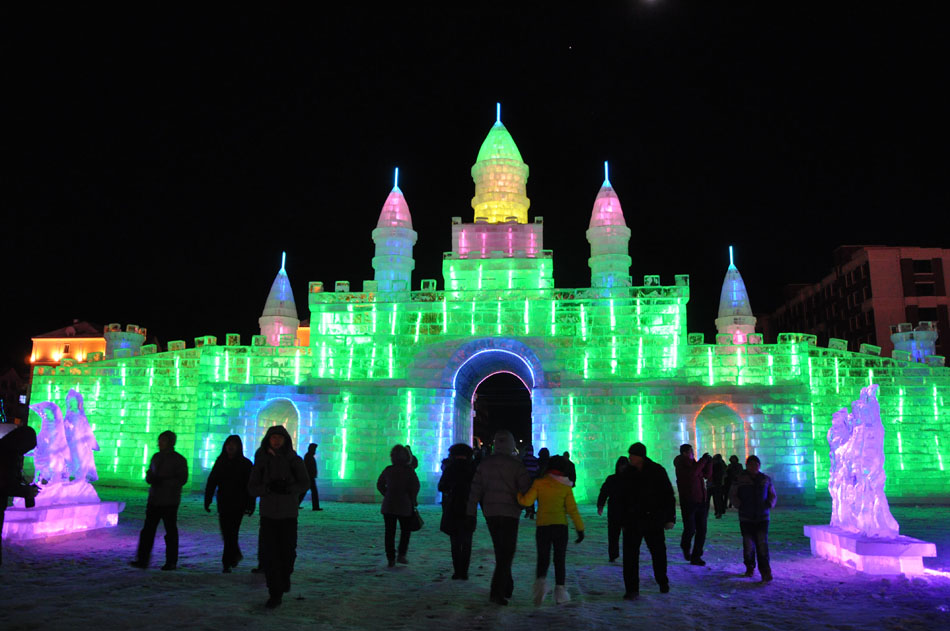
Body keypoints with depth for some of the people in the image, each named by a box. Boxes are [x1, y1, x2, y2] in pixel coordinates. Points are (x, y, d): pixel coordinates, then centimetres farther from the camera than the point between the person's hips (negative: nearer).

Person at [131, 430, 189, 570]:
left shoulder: (179, 460, -6)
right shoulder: (156, 457, 12)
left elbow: (182, 480, -11)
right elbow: (149, 475, 17)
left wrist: (163, 481, -20)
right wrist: (150, 478, -7)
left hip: (169, 502, -5)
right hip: (154, 500, 5)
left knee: (171, 532, 3)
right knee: (148, 530, 1)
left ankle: (171, 562, 13)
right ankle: (142, 560, 6)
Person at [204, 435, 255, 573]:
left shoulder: (245, 463, -4)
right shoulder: (220, 462, 6)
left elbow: (250, 486, -6)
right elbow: (212, 482, 5)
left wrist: (250, 505, -10)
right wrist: (207, 500, -2)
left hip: (238, 504, -4)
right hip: (223, 503, 4)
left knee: (231, 533, -5)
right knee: (226, 533, 9)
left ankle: (227, 563, 3)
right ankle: (236, 554, 31)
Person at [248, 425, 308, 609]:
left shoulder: (294, 460, -3)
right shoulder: (261, 461, 0)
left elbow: (303, 484, -7)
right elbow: (252, 488, -3)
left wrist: (287, 488, -26)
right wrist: (268, 488, -22)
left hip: (288, 514, 0)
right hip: (268, 513, 1)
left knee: (287, 552, 5)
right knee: (266, 554, -8)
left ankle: (285, 576, 38)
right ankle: (275, 594, 4)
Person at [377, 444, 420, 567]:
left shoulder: (388, 470, 1)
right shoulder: (409, 470, -8)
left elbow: (379, 485, 11)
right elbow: (416, 486, -13)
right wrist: (412, 500, 1)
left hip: (388, 505, 2)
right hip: (404, 506, -2)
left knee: (390, 533, 8)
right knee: (405, 530, 15)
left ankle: (391, 558, 7)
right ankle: (401, 555, 5)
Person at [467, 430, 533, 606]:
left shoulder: (485, 463, 3)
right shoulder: (516, 465, -9)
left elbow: (475, 488, 3)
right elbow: (526, 487, -13)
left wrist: (471, 512, 7)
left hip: (490, 512, 4)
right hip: (510, 513, -4)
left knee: (500, 551, 19)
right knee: (506, 553, 0)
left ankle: (507, 587, 29)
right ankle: (497, 591, -8)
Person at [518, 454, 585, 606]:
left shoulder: (539, 483, -2)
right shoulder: (566, 487, 0)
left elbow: (527, 501, -8)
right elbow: (572, 509, -2)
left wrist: (518, 493, 10)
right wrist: (580, 528, 4)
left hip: (542, 526, 0)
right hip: (560, 526, 0)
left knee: (543, 559, 9)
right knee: (560, 560, 12)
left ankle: (541, 580, -17)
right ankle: (560, 591, 8)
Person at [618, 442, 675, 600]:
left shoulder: (657, 471, -6)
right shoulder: (627, 473, 1)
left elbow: (669, 496, -1)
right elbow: (622, 499, 7)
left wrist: (670, 518, -5)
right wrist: (623, 521, 6)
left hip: (654, 521, -1)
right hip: (633, 520, 1)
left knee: (658, 552, 14)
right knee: (630, 554, -5)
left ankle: (663, 582, 38)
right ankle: (632, 589, 3)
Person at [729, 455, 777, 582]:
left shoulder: (766, 479, 7)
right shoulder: (739, 479, 1)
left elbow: (773, 495, 15)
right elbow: (733, 495, 4)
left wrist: (769, 504, -4)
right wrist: (740, 506, -11)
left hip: (762, 518, 1)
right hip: (746, 519, 0)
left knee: (762, 544, -12)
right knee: (748, 545, 2)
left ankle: (765, 573, -11)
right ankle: (750, 568, 25)